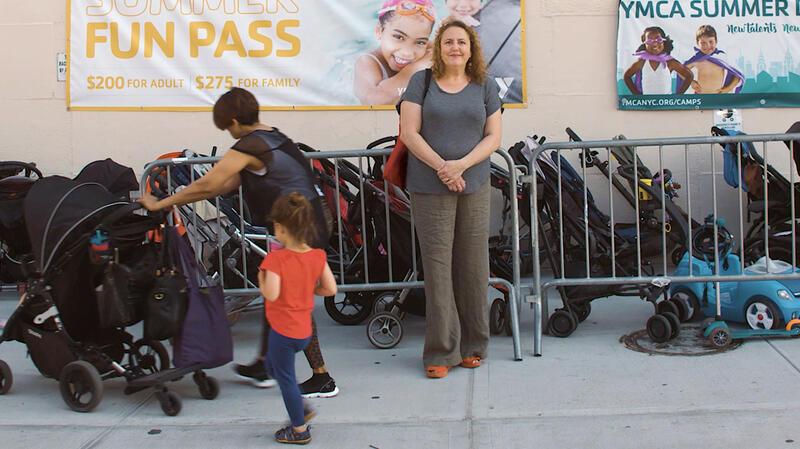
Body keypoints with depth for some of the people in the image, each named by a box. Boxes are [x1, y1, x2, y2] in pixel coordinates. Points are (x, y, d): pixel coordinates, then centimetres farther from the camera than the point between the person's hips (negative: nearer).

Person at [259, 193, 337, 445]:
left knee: (285, 377, 10)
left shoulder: (275, 258, -20)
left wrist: (261, 279, -8)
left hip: (283, 331, -7)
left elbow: (271, 294, -28)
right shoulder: (317, 256, -4)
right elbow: (331, 289, -2)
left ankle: (300, 429, 20)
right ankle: (302, 407, 29)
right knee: (273, 365, 29)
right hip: (304, 331, 7)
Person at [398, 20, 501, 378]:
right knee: (438, 266, -3)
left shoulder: (485, 87, 11)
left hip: (475, 187, 2)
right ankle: (441, 352, 4)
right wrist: (441, 167, -13)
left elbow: (493, 137, 5)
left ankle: (472, 346, 16)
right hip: (429, 188, -2)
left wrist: (462, 164, -11)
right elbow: (409, 133, -2)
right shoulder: (421, 82, 5)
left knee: (473, 266, 4)